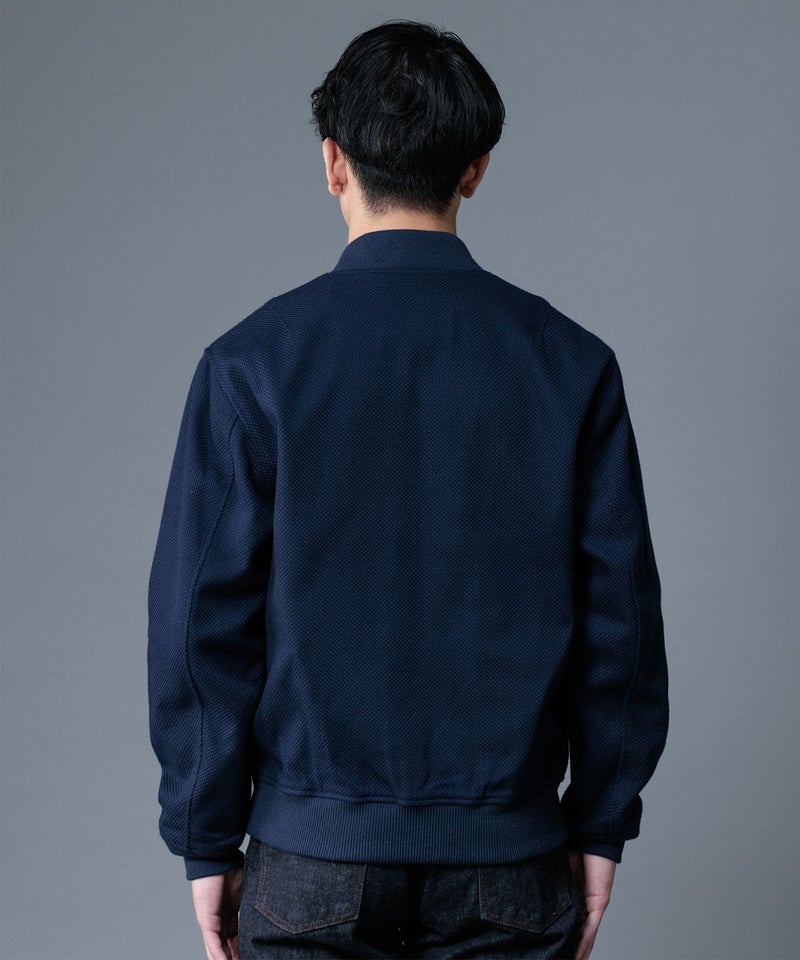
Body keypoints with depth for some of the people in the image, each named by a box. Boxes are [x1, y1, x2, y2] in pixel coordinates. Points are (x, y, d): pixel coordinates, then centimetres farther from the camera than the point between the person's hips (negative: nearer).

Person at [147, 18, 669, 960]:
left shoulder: (254, 361, -7)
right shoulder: (570, 362, -2)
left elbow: (205, 617, -6)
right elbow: (621, 610, 0)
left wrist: (208, 841, 3)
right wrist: (602, 826, 9)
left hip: (314, 857, -1)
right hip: (507, 861, 1)